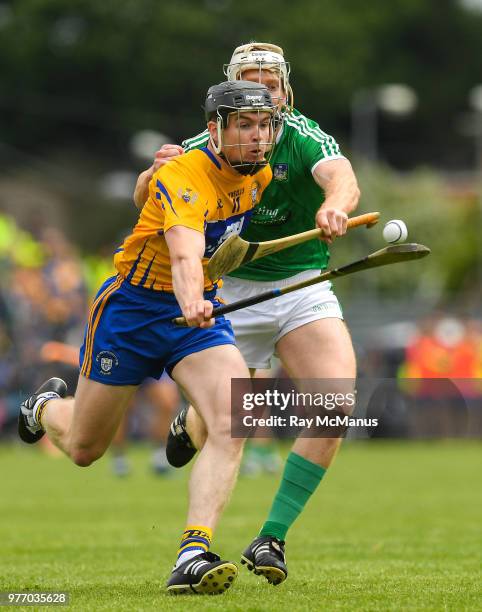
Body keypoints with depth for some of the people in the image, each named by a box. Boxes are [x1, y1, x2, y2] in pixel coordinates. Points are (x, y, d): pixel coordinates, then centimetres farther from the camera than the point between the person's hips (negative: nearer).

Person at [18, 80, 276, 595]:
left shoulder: (260, 175, -4)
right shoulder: (180, 177, -27)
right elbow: (185, 253, -47)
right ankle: (48, 407, 48)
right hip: (133, 306, -5)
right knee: (83, 449, 11)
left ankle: (192, 556, -29)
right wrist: (190, 303, -64)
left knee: (231, 424, -24)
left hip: (201, 308, 5)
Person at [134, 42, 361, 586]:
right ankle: (191, 423, 41)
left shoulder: (305, 138, -13)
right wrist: (156, 173, -25)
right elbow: (143, 202, -1)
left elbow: (343, 180, -33)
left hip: (304, 287, 0)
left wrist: (335, 205, -58)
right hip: (231, 291, 1)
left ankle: (272, 537, -9)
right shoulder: (206, 149, -5)